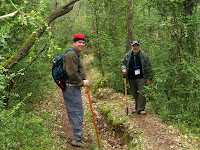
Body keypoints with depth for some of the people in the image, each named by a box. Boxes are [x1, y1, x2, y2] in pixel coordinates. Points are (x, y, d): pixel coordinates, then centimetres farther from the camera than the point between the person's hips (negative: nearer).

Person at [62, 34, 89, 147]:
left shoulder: (76, 55, 20)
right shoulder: (71, 54, -16)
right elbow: (72, 73, -23)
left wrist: (82, 81, 17)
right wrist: (82, 82, -13)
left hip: (74, 87, 11)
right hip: (71, 88, -11)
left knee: (76, 112, 16)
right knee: (77, 112, -8)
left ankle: (78, 136, 26)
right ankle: (77, 139, -2)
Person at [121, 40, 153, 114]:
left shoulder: (144, 55, -2)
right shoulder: (128, 55, 6)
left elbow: (148, 68, -1)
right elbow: (123, 63, 18)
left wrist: (149, 78, -4)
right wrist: (123, 68, -5)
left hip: (141, 79, -3)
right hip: (131, 79, 3)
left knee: (141, 93, -10)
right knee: (134, 94, 9)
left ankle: (141, 109, -4)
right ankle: (137, 108, 22)